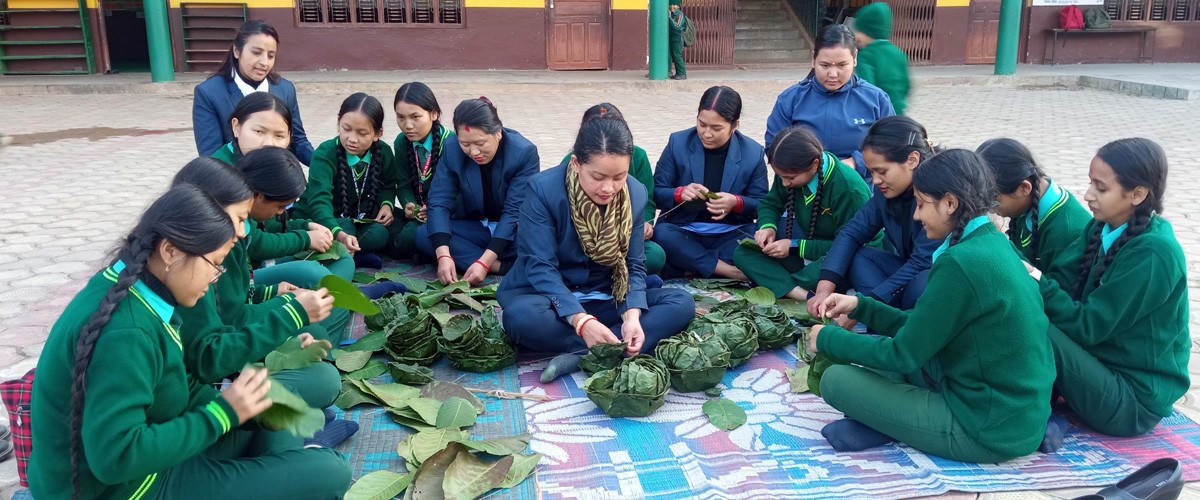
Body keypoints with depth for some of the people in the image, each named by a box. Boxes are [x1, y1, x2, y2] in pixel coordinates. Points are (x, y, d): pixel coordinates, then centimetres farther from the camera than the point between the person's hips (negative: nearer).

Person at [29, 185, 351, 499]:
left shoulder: (133, 290, 0)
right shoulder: (123, 331, -28)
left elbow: (165, 384, 10)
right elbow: (116, 458, -31)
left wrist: (236, 406, -4)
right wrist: (223, 414, -23)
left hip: (142, 461, 10)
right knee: (330, 473, -15)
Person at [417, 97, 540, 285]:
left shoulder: (525, 152, -22)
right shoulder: (452, 152, -13)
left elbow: (515, 211, -25)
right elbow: (439, 202, -18)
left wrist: (484, 262, -35)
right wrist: (443, 255, -35)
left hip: (515, 231, -4)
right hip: (475, 227, 4)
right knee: (423, 235, -24)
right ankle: (503, 266, -28)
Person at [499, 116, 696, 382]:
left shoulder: (636, 194, -7)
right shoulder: (543, 189, -20)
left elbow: (634, 266, -5)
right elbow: (541, 267, -23)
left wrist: (632, 315, -26)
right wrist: (581, 320, -37)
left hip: (605, 299, 4)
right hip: (549, 295, -4)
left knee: (682, 303, -17)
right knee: (521, 315, -38)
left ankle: (580, 356, -28)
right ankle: (611, 353, -22)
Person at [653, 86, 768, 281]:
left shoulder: (753, 153, -2)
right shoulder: (678, 143, -3)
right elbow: (656, 193, -2)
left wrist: (736, 203, -24)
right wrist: (680, 193, -25)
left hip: (731, 233, 1)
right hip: (684, 230, 0)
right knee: (661, 234, -33)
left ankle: (689, 265, -24)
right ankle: (729, 271, -28)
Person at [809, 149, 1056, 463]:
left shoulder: (961, 262, -24)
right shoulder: (993, 243, 6)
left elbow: (904, 354, -16)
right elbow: (921, 332, 12)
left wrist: (828, 338, -3)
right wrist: (859, 305, 10)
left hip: (991, 432, -9)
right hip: (1021, 414, 9)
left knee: (835, 380, -8)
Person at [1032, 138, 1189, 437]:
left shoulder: (1153, 254, -23)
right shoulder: (1104, 228, 2)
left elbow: (1089, 326, -22)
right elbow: (1065, 286, -6)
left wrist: (1039, 284, -27)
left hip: (1135, 398, -8)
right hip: (1104, 365, 8)